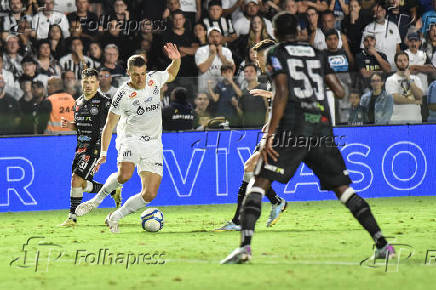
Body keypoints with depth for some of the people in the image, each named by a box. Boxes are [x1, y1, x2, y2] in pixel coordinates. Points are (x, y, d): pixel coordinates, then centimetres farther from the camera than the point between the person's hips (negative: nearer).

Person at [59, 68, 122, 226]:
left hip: (95, 147, -8)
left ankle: (72, 218, -8)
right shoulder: (78, 102, 13)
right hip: (81, 147, 8)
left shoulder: (103, 102, -8)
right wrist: (68, 125, 3)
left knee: (77, 179, -16)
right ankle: (113, 191, 34)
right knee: (84, 185, 10)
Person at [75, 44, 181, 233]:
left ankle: (114, 218, 11)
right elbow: (109, 126, -3)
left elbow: (171, 75, 24)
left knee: (149, 195, -7)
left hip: (153, 145, 4)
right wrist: (103, 154, -9)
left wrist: (176, 60, 4)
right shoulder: (122, 95, -11)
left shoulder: (154, 79, 0)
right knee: (124, 175, -34)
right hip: (130, 140, -4)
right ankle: (97, 200, -8)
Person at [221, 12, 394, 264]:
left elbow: (282, 92, -10)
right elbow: (340, 92, 15)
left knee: (259, 183, -1)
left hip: (292, 128, -4)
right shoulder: (317, 54, 18)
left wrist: (270, 134, -13)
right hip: (322, 128, 4)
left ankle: (245, 245, -18)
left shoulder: (277, 54, 4)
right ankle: (382, 243, 2)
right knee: (343, 187, 10)